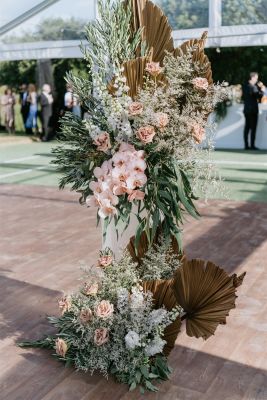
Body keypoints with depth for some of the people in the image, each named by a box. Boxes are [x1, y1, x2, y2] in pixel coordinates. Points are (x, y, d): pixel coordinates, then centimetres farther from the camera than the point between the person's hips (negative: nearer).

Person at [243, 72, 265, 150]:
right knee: (253, 128, -5)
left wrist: (258, 87, 11)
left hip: (246, 110, 8)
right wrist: (262, 89, 0)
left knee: (247, 127, 8)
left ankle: (246, 145, 9)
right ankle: (252, 145, -5)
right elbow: (259, 96, -16)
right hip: (253, 110, -8)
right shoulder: (253, 87, -15)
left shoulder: (245, 86, 11)